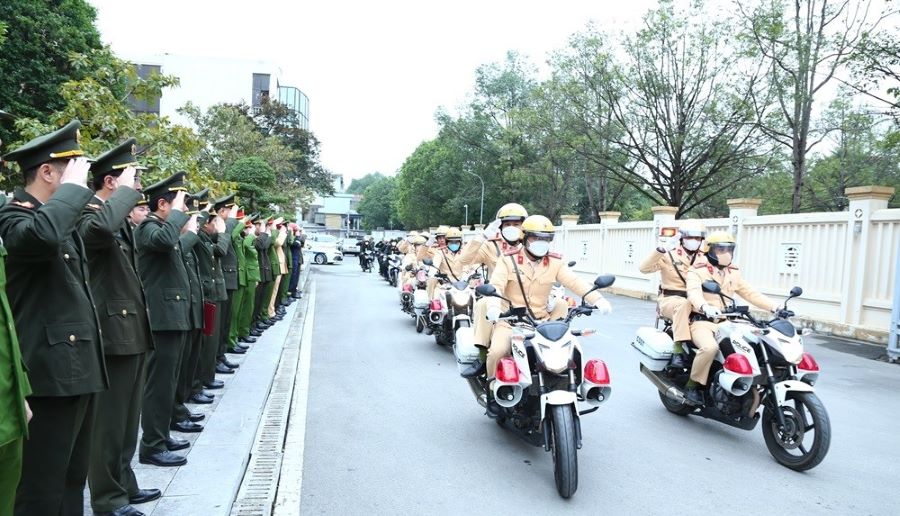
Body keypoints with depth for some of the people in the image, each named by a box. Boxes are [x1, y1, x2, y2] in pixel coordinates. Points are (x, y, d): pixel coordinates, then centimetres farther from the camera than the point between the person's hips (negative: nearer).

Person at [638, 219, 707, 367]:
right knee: (683, 304, -38)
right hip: (670, 299, -4)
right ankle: (678, 349, -40)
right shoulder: (669, 255, 2)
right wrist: (661, 249, -24)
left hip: (695, 302, 4)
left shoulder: (704, 260, 16)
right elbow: (644, 268, -13)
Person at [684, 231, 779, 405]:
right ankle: (692, 385, -17)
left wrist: (774, 307, -3)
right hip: (702, 322, -6)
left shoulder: (733, 273, 18)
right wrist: (705, 307, -44)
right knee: (710, 347, -36)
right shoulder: (697, 272, -2)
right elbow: (694, 293, -21)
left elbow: (750, 293, 13)